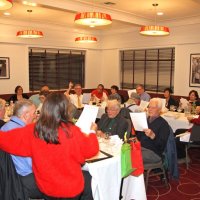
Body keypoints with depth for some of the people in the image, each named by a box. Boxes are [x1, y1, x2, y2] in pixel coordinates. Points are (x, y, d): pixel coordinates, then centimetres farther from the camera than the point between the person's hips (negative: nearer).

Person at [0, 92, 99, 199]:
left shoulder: (33, 131, -16)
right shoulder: (71, 131, -26)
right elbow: (91, 150, -11)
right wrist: (92, 131, 6)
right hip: (71, 189, -4)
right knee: (92, 180, 25)